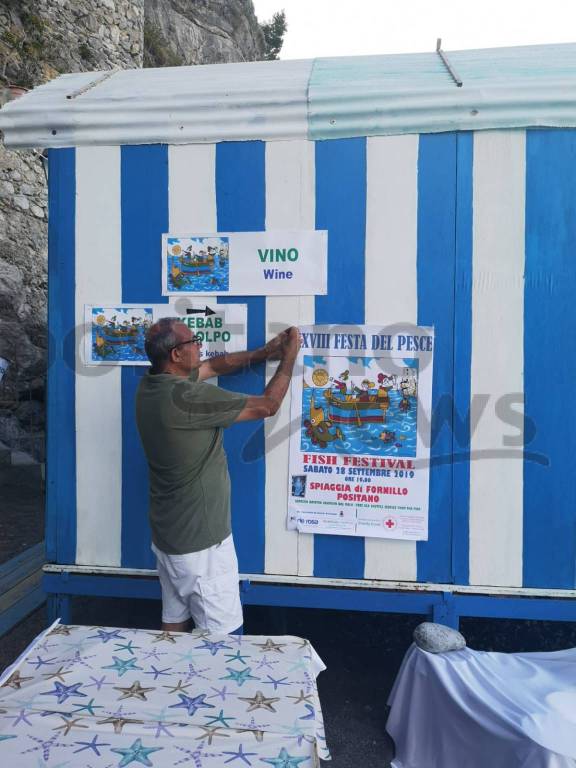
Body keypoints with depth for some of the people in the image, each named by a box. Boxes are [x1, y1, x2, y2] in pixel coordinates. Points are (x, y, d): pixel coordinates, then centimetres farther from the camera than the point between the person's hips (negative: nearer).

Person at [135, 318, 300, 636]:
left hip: (167, 535, 9)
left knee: (174, 624, 20)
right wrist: (289, 357, -3)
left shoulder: (150, 385, 0)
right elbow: (267, 406, -17)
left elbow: (213, 366, 14)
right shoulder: (187, 397, -26)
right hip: (201, 542, -9)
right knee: (223, 637, 5)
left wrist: (265, 352, 14)